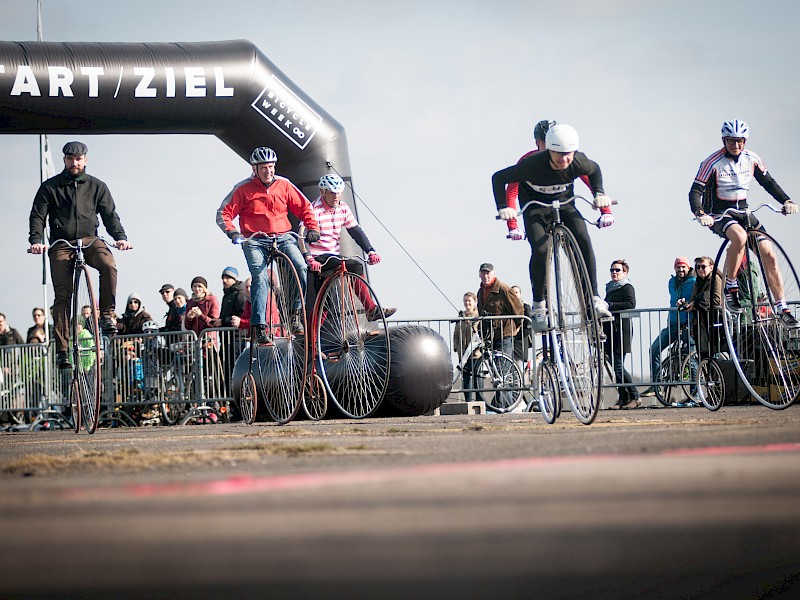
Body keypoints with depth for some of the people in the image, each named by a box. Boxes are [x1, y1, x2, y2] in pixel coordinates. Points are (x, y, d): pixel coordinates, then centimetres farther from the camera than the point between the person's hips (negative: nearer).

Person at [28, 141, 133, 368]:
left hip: (89, 240, 0)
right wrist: (36, 240, -17)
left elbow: (110, 215, 5)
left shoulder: (96, 186, 10)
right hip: (61, 244, 0)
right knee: (62, 294, -10)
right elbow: (37, 216, 1)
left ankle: (106, 314, -18)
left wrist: (120, 237, -14)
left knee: (108, 264, -32)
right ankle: (62, 349, -9)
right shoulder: (50, 187, 6)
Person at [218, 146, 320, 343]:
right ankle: (260, 327, -26)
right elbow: (224, 213, 1)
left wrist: (312, 228, -3)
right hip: (255, 241, -2)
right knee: (260, 278, -23)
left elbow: (304, 208, 13)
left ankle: (296, 314, -10)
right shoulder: (244, 189, 3)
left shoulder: (284, 185, 9)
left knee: (301, 267, -24)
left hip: (283, 237, 2)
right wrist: (232, 232, -17)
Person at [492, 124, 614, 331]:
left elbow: (594, 170, 2)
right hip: (534, 206, -2)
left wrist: (599, 194, -9)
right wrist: (503, 208, -30)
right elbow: (499, 178, -22)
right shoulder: (533, 165, -34)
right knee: (540, 250, -25)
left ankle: (594, 298, -13)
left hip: (564, 203, 3)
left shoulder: (579, 162, -25)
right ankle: (538, 305, -10)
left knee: (583, 241, -21)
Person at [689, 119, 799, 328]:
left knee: (769, 254, -10)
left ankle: (782, 308, -4)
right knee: (740, 237, -38)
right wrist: (700, 214, -36)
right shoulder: (712, 163, -15)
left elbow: (768, 182, 12)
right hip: (719, 214, -5)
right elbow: (696, 191, -17)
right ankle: (730, 287, -21)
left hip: (743, 211, 5)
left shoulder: (752, 159, 0)